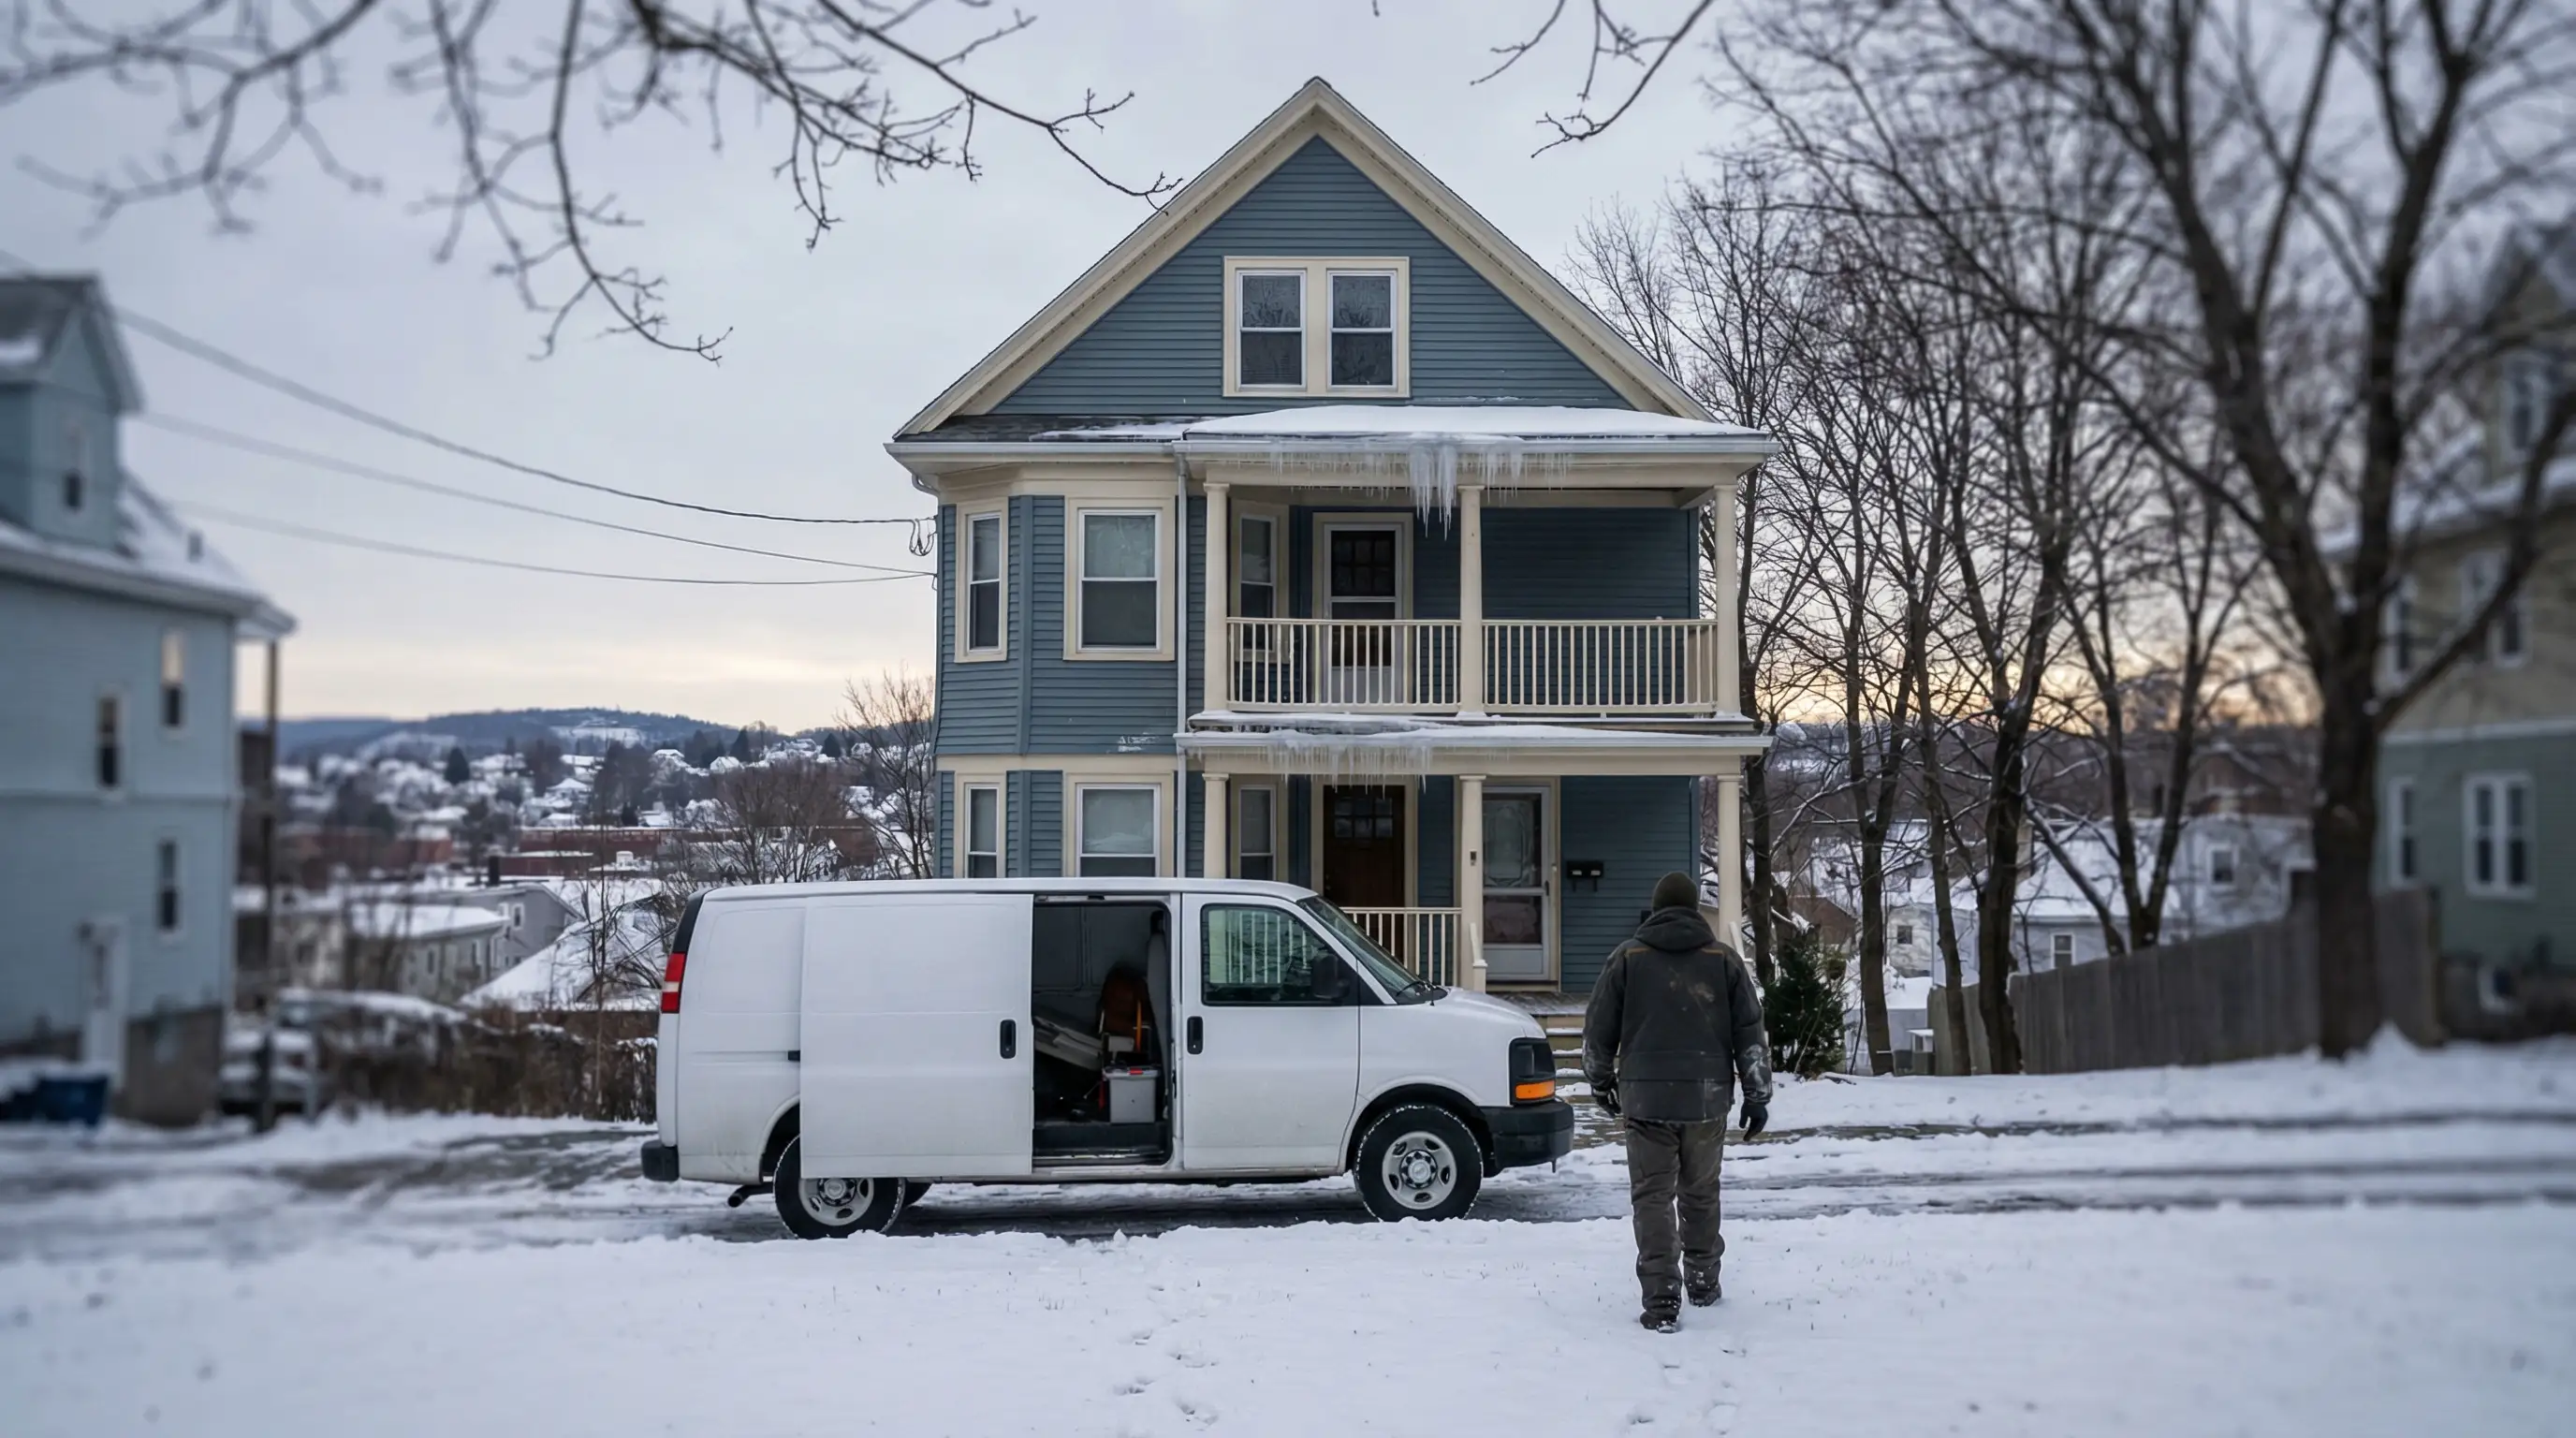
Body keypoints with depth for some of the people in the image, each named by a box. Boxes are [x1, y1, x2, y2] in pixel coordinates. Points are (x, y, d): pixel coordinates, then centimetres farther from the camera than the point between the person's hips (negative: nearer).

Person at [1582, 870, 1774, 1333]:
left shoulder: (1628, 957, 1)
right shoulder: (1723, 960, 4)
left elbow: (1598, 1030, 5)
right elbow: (1750, 1034, 4)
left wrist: (1601, 1083, 20)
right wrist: (1758, 1096, 11)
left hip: (1645, 1099, -2)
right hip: (1707, 1099, 2)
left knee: (1652, 1198, -1)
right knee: (1701, 1193, 18)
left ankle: (1662, 1300, -9)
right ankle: (1703, 1282, 30)